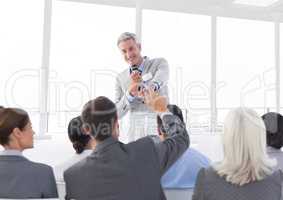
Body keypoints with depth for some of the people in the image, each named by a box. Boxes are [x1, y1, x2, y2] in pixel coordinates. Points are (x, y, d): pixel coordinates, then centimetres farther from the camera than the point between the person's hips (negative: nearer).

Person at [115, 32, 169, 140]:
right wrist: (130, 93, -16)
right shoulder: (121, 78, 8)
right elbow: (117, 114, 1)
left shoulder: (160, 63, -1)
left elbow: (155, 86, -22)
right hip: (136, 133, 3)